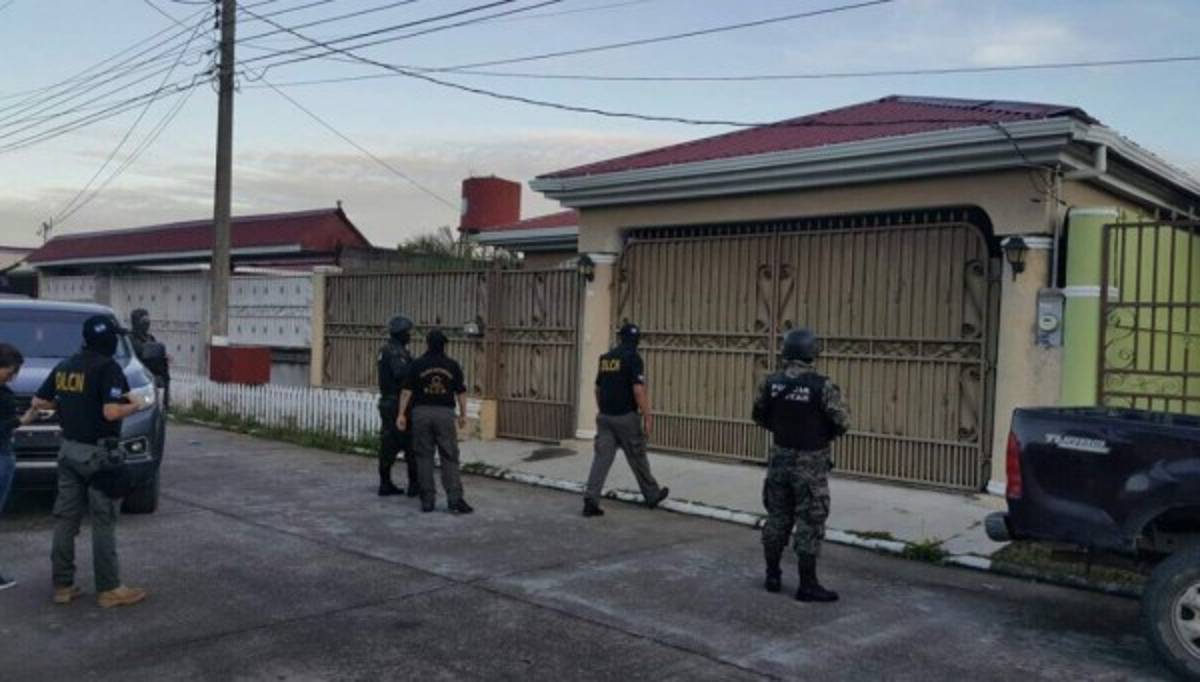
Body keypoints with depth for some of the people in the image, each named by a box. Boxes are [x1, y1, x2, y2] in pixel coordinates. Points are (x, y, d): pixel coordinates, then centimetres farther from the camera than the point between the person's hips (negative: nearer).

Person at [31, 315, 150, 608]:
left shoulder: (65, 366, 9)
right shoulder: (108, 368, -15)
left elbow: (39, 402, 12)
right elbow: (111, 412, -24)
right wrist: (136, 405, -7)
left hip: (69, 449, 8)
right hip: (97, 452, -7)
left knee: (65, 519, 10)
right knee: (103, 522, -2)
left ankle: (62, 586, 16)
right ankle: (109, 590, 3)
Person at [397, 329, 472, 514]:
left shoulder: (417, 365, 0)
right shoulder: (452, 366, 3)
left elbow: (407, 391, -3)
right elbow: (461, 392, 5)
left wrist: (401, 414, 1)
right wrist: (463, 414, 15)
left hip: (422, 412, 0)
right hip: (445, 413, 0)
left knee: (424, 457, 6)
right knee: (449, 457, 2)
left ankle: (427, 500, 6)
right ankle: (455, 498, -9)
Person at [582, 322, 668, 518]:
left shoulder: (605, 358, 10)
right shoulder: (633, 358, -11)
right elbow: (638, 390, -19)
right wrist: (647, 418, -15)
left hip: (605, 417, 5)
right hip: (626, 417, -5)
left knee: (602, 457, 1)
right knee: (637, 458, 9)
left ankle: (591, 500, -8)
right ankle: (652, 495, 26)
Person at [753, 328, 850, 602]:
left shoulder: (771, 383, -4)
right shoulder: (822, 386, -18)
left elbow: (760, 416, 7)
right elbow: (842, 422, -13)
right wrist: (824, 434, 7)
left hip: (779, 458, 5)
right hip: (810, 463, -5)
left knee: (777, 518, 16)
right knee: (809, 524, 3)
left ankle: (773, 576, 24)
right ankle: (807, 585, 7)